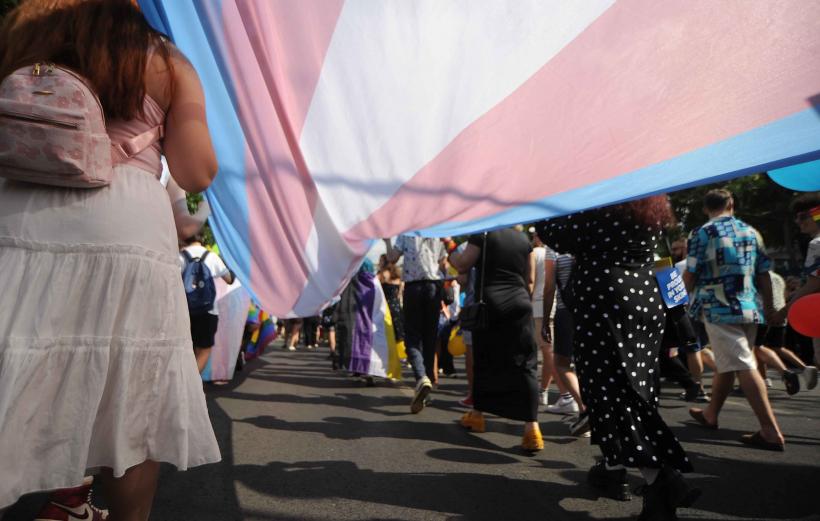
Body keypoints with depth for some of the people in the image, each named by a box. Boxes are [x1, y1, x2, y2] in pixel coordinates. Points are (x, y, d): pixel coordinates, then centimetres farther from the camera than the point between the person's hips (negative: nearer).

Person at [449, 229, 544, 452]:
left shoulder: (482, 234, -2)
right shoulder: (523, 238, 11)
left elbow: (462, 266, -3)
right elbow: (530, 279, 12)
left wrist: (450, 253, 16)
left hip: (489, 304, -2)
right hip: (519, 305, 3)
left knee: (484, 360, 12)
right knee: (524, 366, -1)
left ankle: (477, 414, 27)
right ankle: (532, 427, -9)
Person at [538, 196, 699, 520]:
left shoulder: (601, 207, -11)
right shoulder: (655, 210, 11)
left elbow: (558, 235, -6)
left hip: (605, 303, -8)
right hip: (646, 302, 8)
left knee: (611, 388, -3)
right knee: (634, 386, 13)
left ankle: (660, 477, -11)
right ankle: (614, 466, 23)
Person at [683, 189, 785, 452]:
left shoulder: (701, 233, -5)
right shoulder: (751, 232, 11)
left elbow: (690, 275, -6)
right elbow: (764, 274, 11)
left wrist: (692, 294, 14)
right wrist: (769, 307, 18)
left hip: (718, 308, -6)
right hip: (750, 308, 6)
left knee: (743, 366, -6)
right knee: (727, 363, 16)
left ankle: (771, 431, -7)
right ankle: (710, 414, 31)